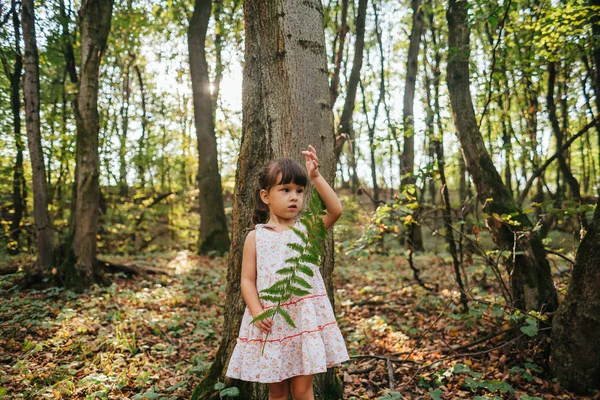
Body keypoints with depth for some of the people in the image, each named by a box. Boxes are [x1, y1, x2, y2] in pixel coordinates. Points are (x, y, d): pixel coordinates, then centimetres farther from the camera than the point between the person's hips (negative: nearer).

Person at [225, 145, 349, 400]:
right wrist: (257, 313, -15)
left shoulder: (307, 229, 1)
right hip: (270, 321, 0)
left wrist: (316, 177, -19)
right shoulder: (255, 236, -1)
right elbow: (247, 280, -2)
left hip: (304, 318, 0)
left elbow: (336, 210, -14)